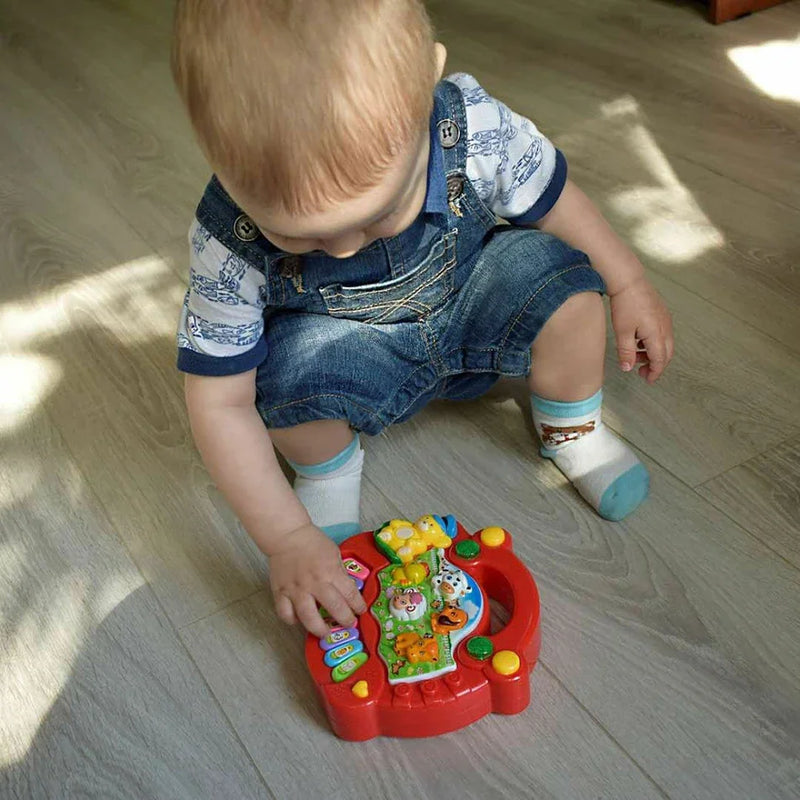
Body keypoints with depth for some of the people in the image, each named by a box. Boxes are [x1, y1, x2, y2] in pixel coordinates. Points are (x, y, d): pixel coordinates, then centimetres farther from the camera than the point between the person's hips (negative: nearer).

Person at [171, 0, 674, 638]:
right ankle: (327, 469, 3)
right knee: (294, 363, -33)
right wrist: (288, 537, -27)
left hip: (469, 309, 2)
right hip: (360, 364, -1)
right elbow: (220, 404, -23)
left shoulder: (474, 130, -30)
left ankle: (570, 428, 4)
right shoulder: (230, 242, -31)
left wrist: (630, 285, 1)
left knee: (554, 271, -25)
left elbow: (554, 199, -8)